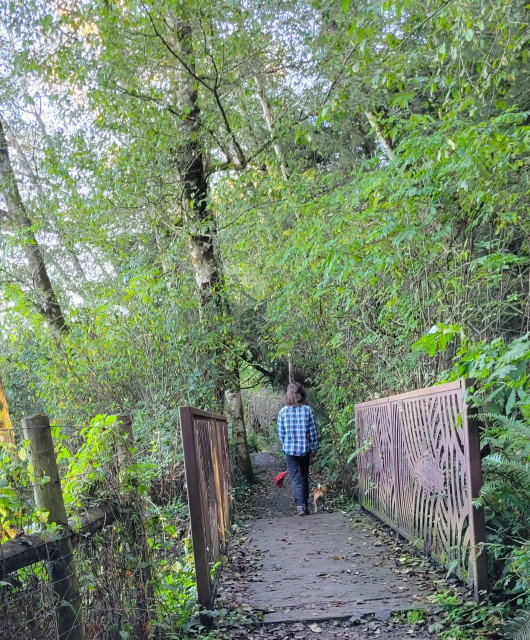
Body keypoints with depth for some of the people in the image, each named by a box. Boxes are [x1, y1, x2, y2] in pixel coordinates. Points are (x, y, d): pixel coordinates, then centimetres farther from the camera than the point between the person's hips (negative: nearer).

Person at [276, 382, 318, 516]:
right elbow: (313, 432, -3)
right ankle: (305, 505, 19)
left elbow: (281, 433, 2)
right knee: (304, 478, 15)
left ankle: (300, 505, -11)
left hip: (289, 449, -1)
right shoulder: (308, 410, -6)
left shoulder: (283, 411, -5)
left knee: (295, 478, 3)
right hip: (305, 449, 1)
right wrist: (314, 450, 6)